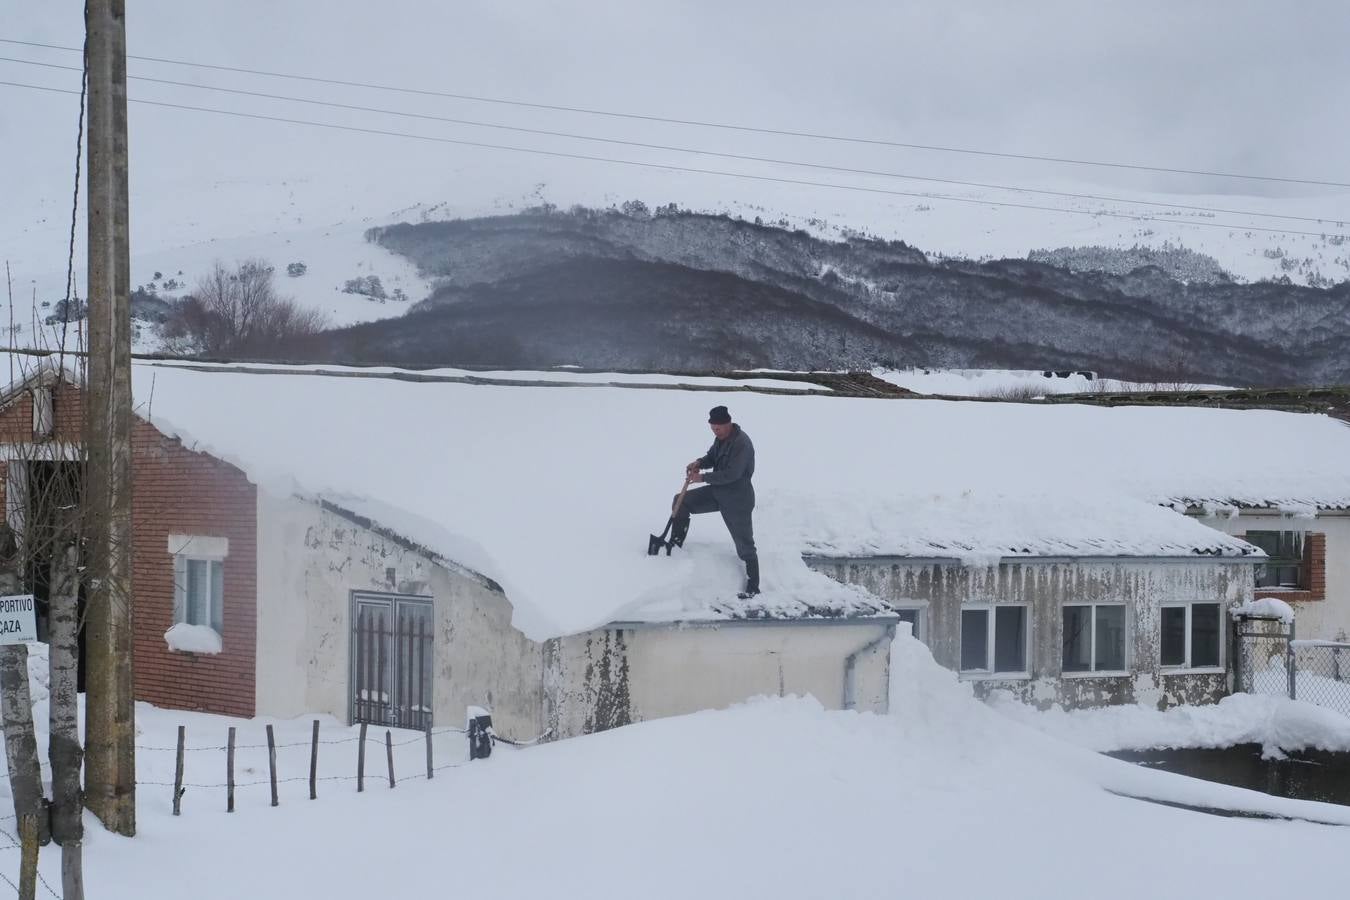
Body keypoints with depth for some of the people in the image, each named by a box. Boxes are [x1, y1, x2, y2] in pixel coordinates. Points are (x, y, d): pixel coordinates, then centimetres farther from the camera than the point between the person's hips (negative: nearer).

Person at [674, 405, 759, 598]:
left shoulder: (742, 444, -26)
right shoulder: (721, 437, 2)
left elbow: (732, 474, -30)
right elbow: (712, 457, 17)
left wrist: (703, 477, -24)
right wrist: (699, 463, -6)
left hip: (738, 500, -9)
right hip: (718, 492, 9)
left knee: (745, 545, -2)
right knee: (681, 502, 4)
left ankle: (753, 588, 6)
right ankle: (675, 546, 15)